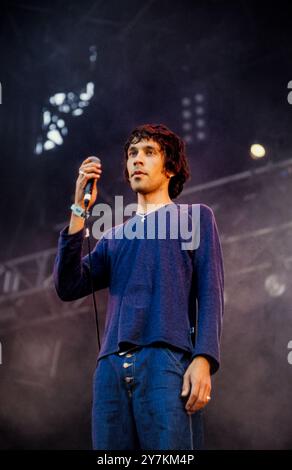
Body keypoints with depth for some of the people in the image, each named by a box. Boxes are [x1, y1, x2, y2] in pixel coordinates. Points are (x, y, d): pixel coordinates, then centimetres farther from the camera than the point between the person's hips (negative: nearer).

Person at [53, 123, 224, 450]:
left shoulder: (195, 217, 16)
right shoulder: (114, 237, 27)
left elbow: (210, 292, 3)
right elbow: (68, 287, 12)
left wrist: (203, 359, -13)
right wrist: (79, 210, 8)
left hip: (168, 362, -4)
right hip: (111, 367, 4)